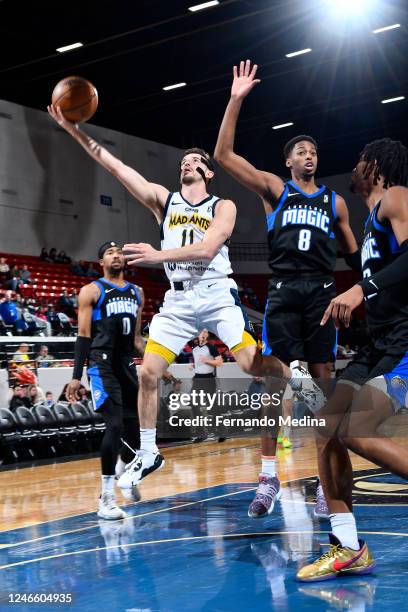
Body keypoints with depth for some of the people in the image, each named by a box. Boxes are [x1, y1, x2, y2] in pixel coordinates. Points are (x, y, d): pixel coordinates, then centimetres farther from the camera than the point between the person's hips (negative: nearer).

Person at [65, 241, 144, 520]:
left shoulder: (137, 293, 16)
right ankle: (107, 498, -9)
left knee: (138, 426, 5)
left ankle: (123, 471, 37)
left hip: (128, 365, 6)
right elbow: (83, 336, -5)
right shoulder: (92, 291, -1)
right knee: (115, 426, -17)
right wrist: (76, 376, -12)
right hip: (102, 365, -6)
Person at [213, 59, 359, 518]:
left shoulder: (335, 201, 17)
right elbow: (224, 155, 2)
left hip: (322, 292, 2)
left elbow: (354, 253, 21)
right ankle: (268, 477, -2)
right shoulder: (274, 190, 10)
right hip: (283, 292, -2)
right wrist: (236, 100, -3)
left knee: (324, 381, 2)